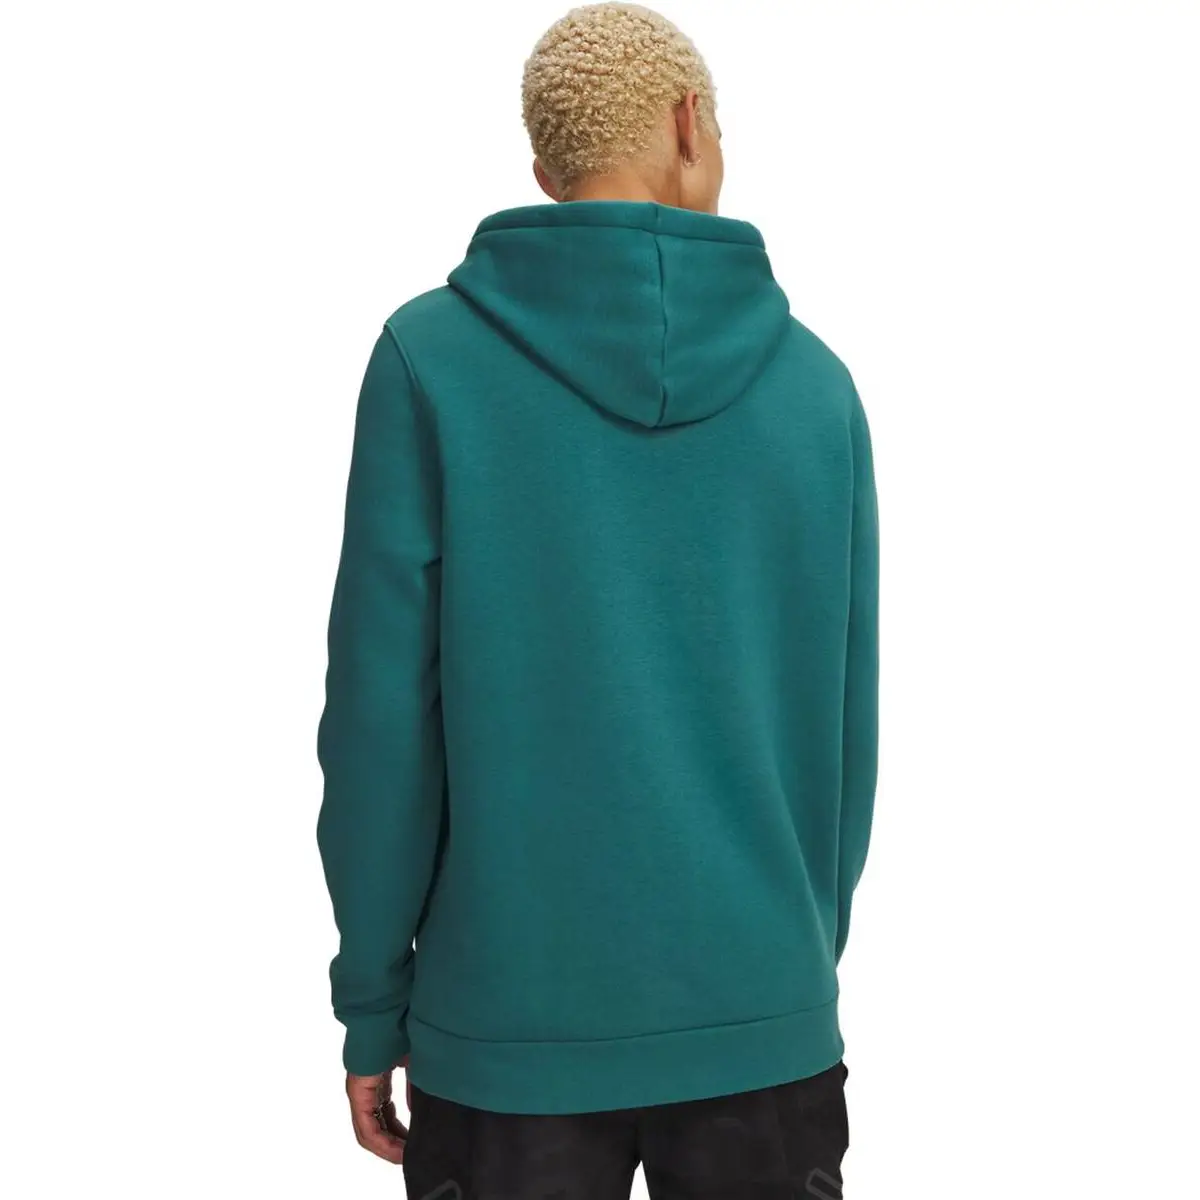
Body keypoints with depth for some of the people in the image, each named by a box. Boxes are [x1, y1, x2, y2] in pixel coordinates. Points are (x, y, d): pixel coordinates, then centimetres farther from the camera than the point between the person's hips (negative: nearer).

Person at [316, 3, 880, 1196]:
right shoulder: (815, 380, -2)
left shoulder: (431, 354, -8)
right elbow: (843, 723, 3)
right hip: (765, 1019, 2)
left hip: (510, 1021, -1)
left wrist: (372, 1005, 2)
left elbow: (382, 707, -9)